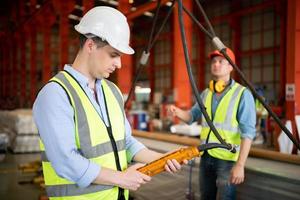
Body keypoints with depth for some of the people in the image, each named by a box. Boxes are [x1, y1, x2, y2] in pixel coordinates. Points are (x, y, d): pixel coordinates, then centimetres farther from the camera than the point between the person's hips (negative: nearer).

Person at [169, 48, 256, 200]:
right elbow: (192, 116, 17)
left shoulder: (242, 94, -9)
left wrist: (240, 164, -21)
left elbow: (248, 132, -14)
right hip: (206, 156, 6)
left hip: (227, 159, -6)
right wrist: (178, 112, -6)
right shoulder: (205, 93, 9)